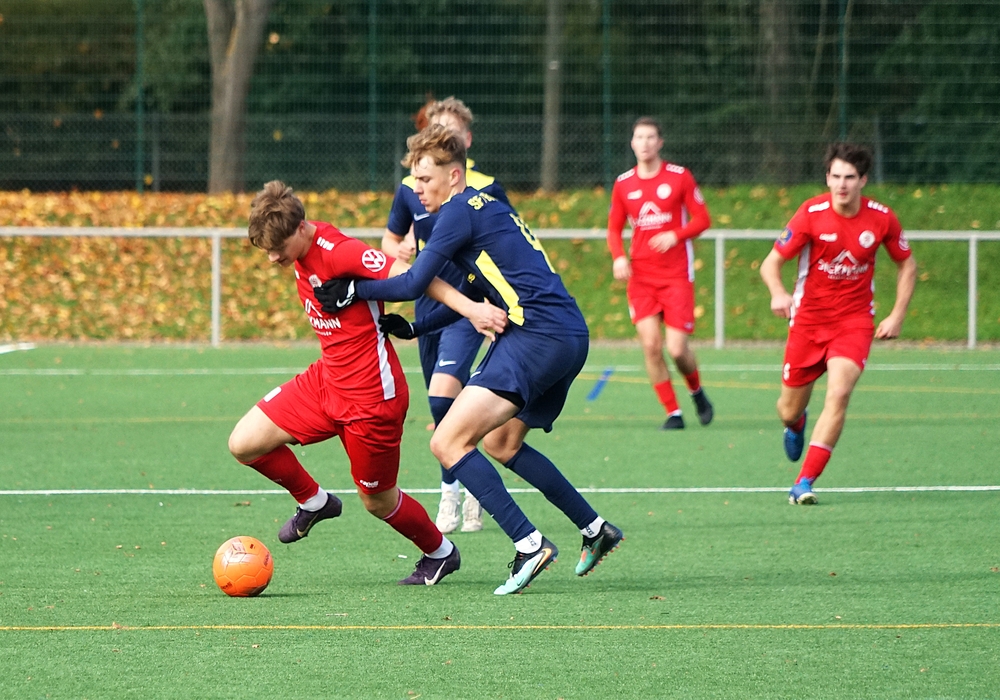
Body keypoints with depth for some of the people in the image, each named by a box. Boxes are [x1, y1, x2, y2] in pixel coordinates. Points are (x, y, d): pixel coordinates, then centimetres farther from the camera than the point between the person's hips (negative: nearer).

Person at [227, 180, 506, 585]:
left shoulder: (338, 252, -24)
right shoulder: (300, 253, 1)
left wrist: (470, 308, -36)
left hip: (370, 396, -8)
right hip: (326, 381, 8)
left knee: (377, 501, 8)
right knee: (244, 443, -1)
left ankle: (441, 553, 36)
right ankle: (313, 502, 23)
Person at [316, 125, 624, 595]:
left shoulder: (460, 211, -7)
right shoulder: (487, 208, 23)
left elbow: (413, 284, -12)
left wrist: (351, 291, -2)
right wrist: (414, 328, 23)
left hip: (538, 335, -10)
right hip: (571, 337, 10)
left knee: (449, 442, -14)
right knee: (501, 444, 27)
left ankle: (529, 545, -20)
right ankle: (595, 530, 30)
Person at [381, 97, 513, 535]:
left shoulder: (486, 189, -6)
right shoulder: (410, 189, 3)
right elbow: (390, 239, 17)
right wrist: (400, 249, -7)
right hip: (429, 308, 5)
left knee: (443, 395, -22)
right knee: (445, 410, 10)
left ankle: (452, 494, -11)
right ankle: (472, 488, 28)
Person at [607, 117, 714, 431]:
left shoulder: (680, 177, -2)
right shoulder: (623, 184, 6)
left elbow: (702, 219, 0)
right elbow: (614, 228, 13)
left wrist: (675, 235, -18)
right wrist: (618, 257, -6)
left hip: (677, 274, -3)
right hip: (641, 275, 3)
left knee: (677, 349, -8)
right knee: (650, 345, -10)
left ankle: (697, 391, 24)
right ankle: (673, 413, 2)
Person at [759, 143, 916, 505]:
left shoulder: (882, 219, -7)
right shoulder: (811, 214, -13)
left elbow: (906, 264, 10)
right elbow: (771, 262, -11)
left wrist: (897, 315, 0)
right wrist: (778, 293, -33)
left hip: (855, 322, 0)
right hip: (808, 320, 0)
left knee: (839, 393, -24)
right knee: (789, 410, 7)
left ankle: (805, 482, -19)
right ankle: (795, 424, 49)